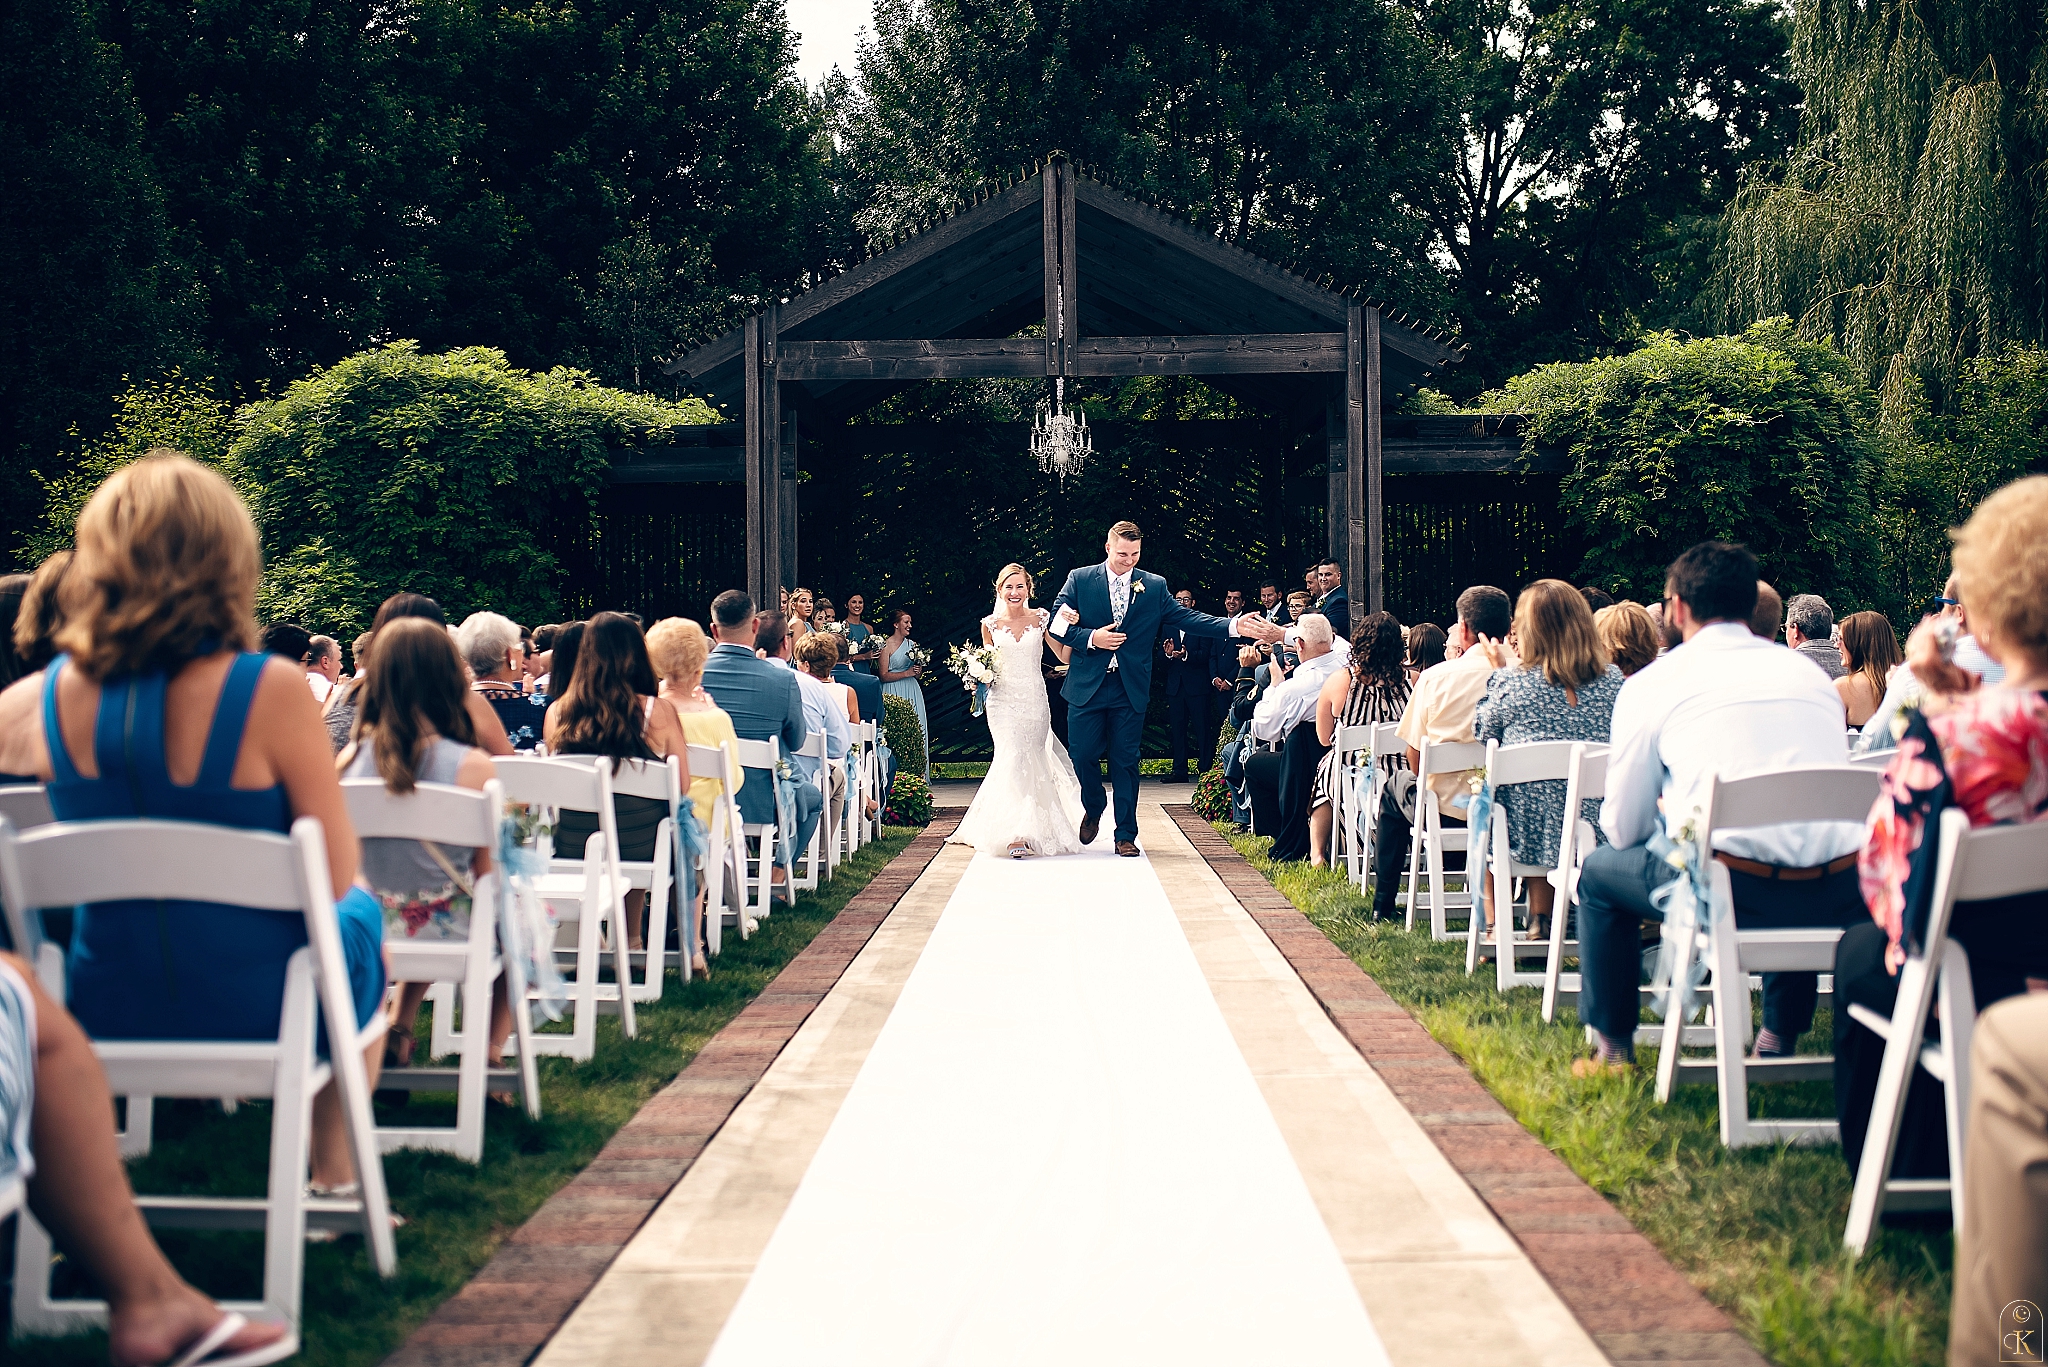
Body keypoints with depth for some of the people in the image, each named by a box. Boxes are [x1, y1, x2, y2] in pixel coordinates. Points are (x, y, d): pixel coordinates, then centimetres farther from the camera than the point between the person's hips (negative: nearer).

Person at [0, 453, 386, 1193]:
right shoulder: (270, 690, -22)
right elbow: (337, 876, -15)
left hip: (101, 1019, 4)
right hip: (260, 1016, -4)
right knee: (361, 913, 30)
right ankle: (334, 1172, 37)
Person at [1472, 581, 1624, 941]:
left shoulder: (1511, 681, -13)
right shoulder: (1611, 679, -3)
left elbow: (1481, 733, 4)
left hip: (1528, 831, -3)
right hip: (1596, 834, 4)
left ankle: (1495, 929, 30)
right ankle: (1538, 924, 35)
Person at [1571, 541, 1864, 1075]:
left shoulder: (1652, 684, 8)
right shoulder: (1813, 673, 20)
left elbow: (1624, 830, 11)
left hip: (1735, 891, -4)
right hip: (1840, 900, 5)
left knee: (1600, 869, 24)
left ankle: (1614, 1047, 29)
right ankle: (1779, 1039, 42)